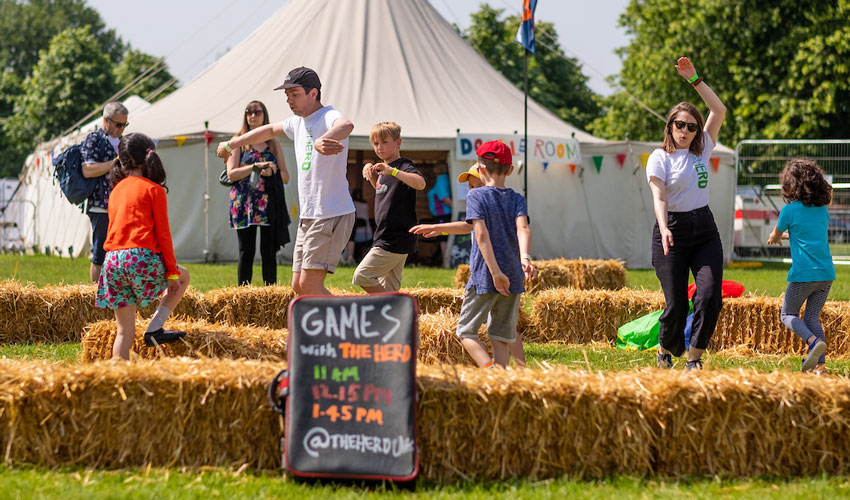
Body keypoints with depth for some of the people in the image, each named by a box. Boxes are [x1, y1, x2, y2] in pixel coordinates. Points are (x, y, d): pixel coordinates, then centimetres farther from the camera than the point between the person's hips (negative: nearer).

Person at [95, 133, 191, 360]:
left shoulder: (116, 190, 19)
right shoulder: (153, 189, 1)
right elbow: (163, 233, -2)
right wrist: (172, 272, 2)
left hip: (113, 261, 5)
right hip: (142, 257, -5)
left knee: (125, 330, 10)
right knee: (183, 277, 23)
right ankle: (155, 328, 8)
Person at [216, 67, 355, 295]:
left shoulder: (328, 117, -14)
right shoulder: (298, 122, 15)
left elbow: (346, 125, -40)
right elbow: (270, 130, 37)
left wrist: (320, 141, -61)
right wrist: (231, 144, 43)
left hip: (333, 216, -9)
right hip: (308, 217, 10)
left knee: (310, 285, -14)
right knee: (299, 286, 8)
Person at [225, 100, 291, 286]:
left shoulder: (273, 143, 14)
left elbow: (285, 176, 13)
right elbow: (231, 173, -3)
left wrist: (272, 172, -8)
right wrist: (256, 167, -13)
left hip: (269, 203, 2)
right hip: (245, 204, -2)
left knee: (269, 252, 0)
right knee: (247, 251, -1)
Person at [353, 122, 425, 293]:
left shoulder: (404, 166, -12)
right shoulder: (383, 168, 16)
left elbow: (420, 184, -33)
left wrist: (392, 171, -39)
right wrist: (370, 171, 18)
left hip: (396, 239, -10)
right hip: (388, 238, 10)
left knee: (362, 276, -11)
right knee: (388, 289, 8)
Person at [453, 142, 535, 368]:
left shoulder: (476, 196, -3)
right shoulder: (517, 199, 7)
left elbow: (482, 234, -15)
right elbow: (523, 228, -12)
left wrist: (495, 272, -19)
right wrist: (524, 257, -27)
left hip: (483, 279, -4)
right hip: (513, 280, 4)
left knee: (466, 331, 5)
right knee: (500, 337, 10)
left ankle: (490, 369, -17)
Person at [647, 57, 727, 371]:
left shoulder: (702, 150, 10)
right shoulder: (660, 157, -3)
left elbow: (718, 110, 5)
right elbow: (659, 196, -16)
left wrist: (695, 79, -1)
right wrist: (664, 229, -32)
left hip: (705, 230, 4)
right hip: (673, 232, -4)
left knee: (709, 295, -13)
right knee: (675, 303, -5)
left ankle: (695, 357, -4)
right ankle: (666, 350, 22)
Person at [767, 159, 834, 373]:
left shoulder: (789, 210, -5)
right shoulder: (823, 210, 10)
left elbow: (774, 237, 10)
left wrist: (774, 238, 34)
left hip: (803, 274, -5)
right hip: (826, 273, 5)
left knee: (788, 314, 10)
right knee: (812, 317, 13)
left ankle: (814, 341, -17)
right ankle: (820, 363, 0)